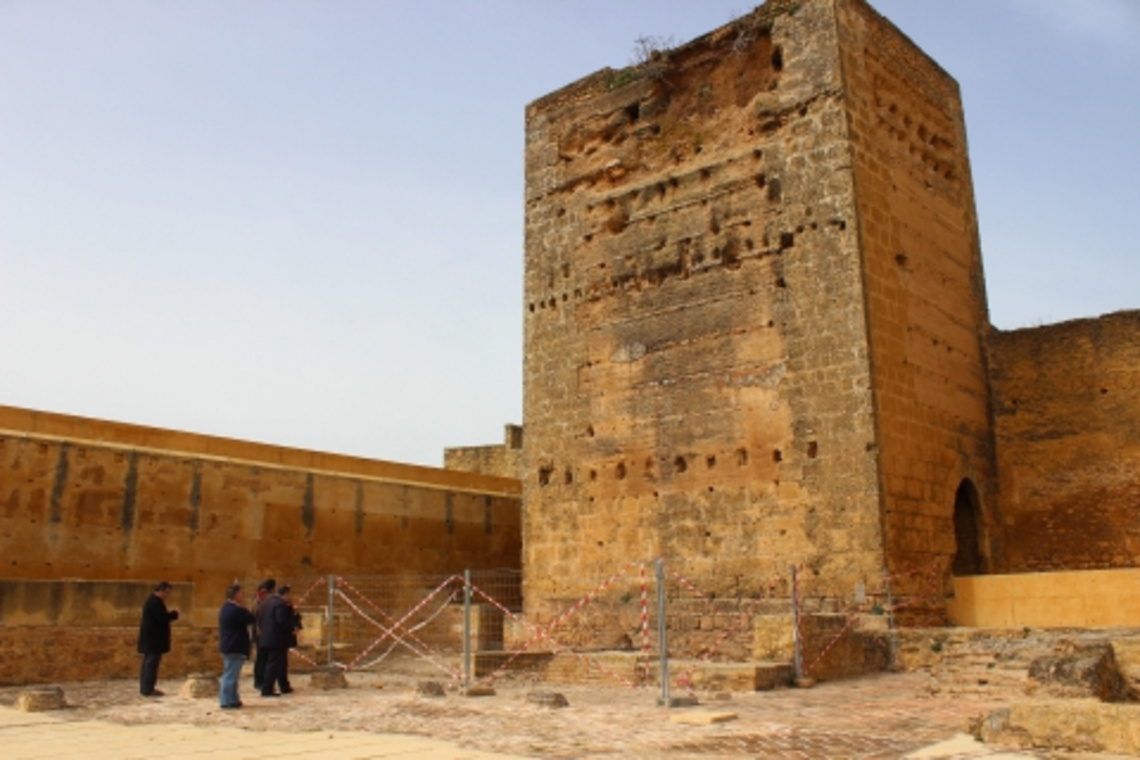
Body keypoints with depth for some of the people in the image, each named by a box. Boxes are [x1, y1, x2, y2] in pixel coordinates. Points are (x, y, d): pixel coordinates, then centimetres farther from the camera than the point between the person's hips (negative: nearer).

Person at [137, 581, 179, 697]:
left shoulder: (152, 600, 16)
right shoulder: (155, 602, -18)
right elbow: (162, 617, -24)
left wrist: (169, 614, 6)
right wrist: (174, 614, -9)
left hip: (150, 638, 11)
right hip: (154, 639, -11)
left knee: (149, 663, 14)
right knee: (152, 663, -8)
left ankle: (145, 688, 19)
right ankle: (148, 689, -6)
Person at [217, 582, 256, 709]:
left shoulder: (225, 608, 12)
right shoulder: (236, 610, -21)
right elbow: (252, 619, -17)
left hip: (227, 646, 11)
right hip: (235, 648, -11)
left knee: (229, 674, 17)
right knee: (231, 675, -6)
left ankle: (230, 699, 25)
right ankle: (228, 701, -2)